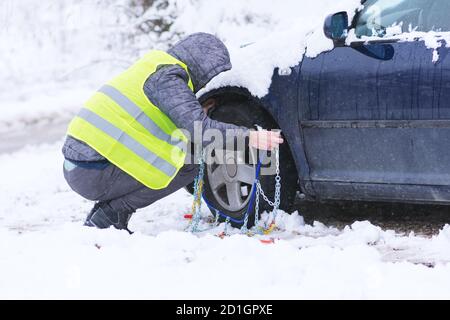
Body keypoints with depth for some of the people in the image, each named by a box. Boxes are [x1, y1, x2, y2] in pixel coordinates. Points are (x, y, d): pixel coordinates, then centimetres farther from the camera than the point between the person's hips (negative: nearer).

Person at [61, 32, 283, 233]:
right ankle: (109, 217, -5)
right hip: (92, 173, -10)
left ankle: (102, 214, 11)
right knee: (187, 166, -6)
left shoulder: (155, 67, 18)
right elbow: (198, 127, -22)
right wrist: (250, 137, -17)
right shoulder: (166, 77, -11)